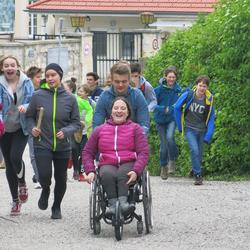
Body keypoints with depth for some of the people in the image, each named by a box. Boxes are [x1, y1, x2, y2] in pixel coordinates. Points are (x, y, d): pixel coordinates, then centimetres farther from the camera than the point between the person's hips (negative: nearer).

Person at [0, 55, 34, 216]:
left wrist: (26, 107, -27)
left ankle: (22, 183, 11)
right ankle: (15, 200, 17)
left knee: (15, 157, -21)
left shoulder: (26, 83, -2)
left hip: (21, 128, -1)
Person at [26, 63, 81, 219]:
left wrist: (66, 131, -17)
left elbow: (76, 123, 1)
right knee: (44, 175, -16)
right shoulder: (38, 96, -5)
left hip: (63, 146, 2)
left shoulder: (70, 99, -4)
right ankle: (45, 190, 22)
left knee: (61, 179, 11)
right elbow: (30, 116, 6)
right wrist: (32, 128, -12)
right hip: (42, 144, -1)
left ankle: (57, 207, 35)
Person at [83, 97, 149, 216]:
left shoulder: (135, 129, 14)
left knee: (122, 173, -38)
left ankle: (123, 201, -54)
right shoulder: (100, 130, 20)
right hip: (107, 165, 1)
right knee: (108, 174, -37)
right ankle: (112, 204, -47)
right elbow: (87, 152, 20)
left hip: (128, 164, -1)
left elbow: (143, 153, 4)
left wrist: (136, 171, -16)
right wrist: (90, 171, 1)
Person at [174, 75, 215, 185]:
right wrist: (180, 125, 5)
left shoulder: (209, 100, -5)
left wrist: (208, 136, -4)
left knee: (199, 154, 8)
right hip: (189, 128, -3)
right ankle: (197, 175, -15)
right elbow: (177, 108, 1)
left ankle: (195, 170, 33)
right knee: (194, 150, -21)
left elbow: (211, 119, 3)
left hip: (202, 130, 3)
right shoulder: (189, 95, -12)